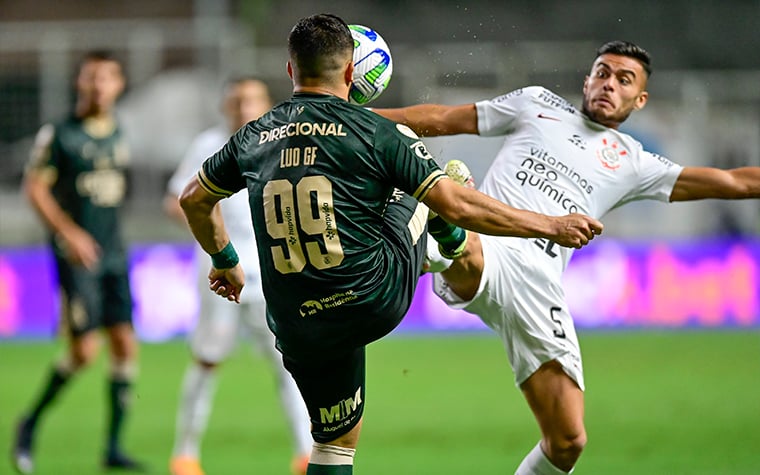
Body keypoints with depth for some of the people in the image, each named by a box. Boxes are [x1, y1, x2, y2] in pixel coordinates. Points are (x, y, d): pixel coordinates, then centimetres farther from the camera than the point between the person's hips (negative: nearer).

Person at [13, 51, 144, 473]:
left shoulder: (118, 134, 11)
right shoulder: (59, 134, -7)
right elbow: (34, 187, -8)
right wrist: (69, 233, -18)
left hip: (113, 253, 6)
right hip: (76, 253, -6)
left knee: (125, 344, 0)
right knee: (85, 350, -12)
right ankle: (30, 424, 9)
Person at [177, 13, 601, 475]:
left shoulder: (253, 139, 5)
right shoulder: (376, 133, -8)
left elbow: (195, 200, 20)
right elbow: (455, 204, -11)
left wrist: (224, 261, 38)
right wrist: (552, 226, -2)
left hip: (298, 329, 3)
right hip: (378, 299, -3)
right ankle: (458, 252, 49)